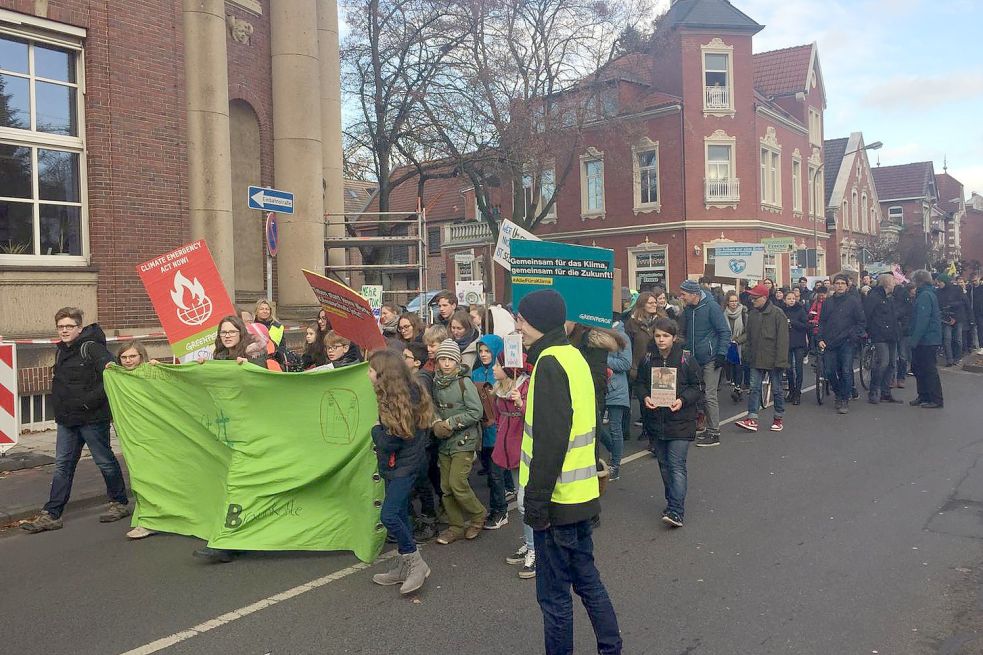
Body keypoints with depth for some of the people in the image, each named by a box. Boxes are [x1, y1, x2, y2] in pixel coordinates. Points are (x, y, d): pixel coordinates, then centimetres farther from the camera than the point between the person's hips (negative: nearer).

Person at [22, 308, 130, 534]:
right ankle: (51, 515, 12)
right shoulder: (61, 352, 13)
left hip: (92, 418, -7)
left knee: (105, 461, 5)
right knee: (62, 465, 8)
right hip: (67, 419, 7)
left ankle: (120, 503, 20)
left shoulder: (92, 348, -13)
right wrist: (59, 408, 11)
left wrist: (90, 400, -28)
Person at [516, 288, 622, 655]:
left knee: (554, 594, 4)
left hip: (558, 499, -9)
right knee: (587, 579, 21)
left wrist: (536, 501, -18)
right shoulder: (573, 356, 10)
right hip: (580, 494, 9)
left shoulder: (550, 363, -18)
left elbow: (550, 441, -23)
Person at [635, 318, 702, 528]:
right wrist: (645, 397, -10)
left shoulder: (685, 359, -7)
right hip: (655, 421, 5)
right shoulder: (648, 358, 2)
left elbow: (698, 386, -2)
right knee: (664, 465, 15)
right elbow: (639, 383, 11)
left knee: (677, 465, -8)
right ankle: (673, 501, 30)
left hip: (680, 421, -4)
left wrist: (683, 400, -18)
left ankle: (676, 511, -9)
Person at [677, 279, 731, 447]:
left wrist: (721, 354, -15)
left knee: (709, 396, -5)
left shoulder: (711, 307, -11)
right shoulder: (687, 311, 10)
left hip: (710, 359, -7)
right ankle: (709, 429, 21)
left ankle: (714, 433, 3)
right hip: (694, 359, 7)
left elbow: (724, 332, -10)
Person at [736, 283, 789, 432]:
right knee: (754, 388, 0)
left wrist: (780, 360, -17)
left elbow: (782, 339, -13)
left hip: (773, 360, -5)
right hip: (756, 359, 5)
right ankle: (752, 419, -1)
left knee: (776, 389, 7)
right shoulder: (752, 314, 7)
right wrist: (749, 357, 11)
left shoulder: (777, 313, -10)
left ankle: (779, 418, 20)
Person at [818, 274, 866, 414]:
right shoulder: (827, 302, 10)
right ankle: (838, 394, 27)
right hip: (829, 344, 3)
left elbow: (862, 322, 2)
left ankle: (845, 400, 4)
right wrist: (820, 339, 3)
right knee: (830, 372, 4)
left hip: (846, 343, -3)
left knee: (846, 372, -6)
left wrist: (852, 334, -9)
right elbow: (821, 322, 13)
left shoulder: (853, 301, 0)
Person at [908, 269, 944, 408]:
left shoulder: (925, 295, -17)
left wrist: (914, 339, -21)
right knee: (917, 367, 15)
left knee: (928, 369, -3)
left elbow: (922, 320, -23)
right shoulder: (929, 293, 15)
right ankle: (923, 396, 23)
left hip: (926, 339, -10)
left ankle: (936, 400, 3)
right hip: (927, 339, 10)